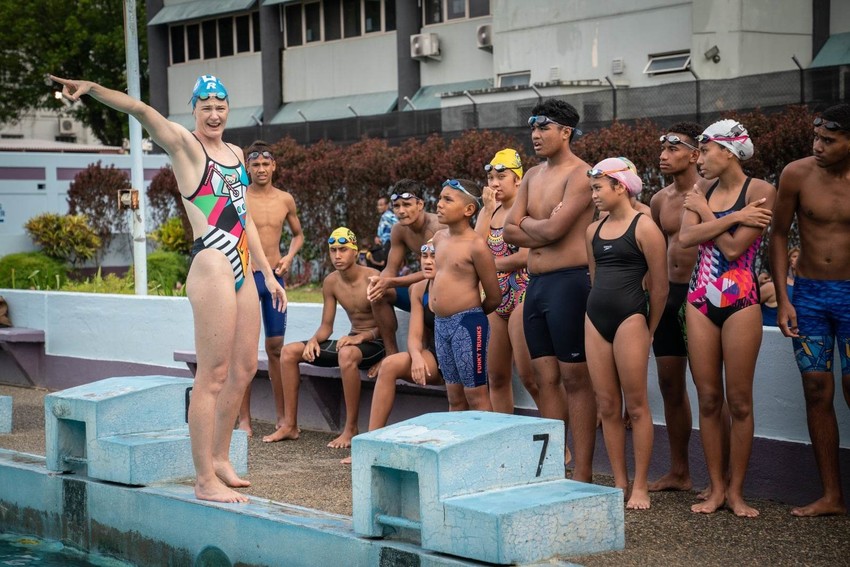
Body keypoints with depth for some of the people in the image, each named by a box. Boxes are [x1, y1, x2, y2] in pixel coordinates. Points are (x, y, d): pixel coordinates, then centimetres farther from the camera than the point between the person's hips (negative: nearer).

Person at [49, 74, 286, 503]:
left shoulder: (235, 153, 20)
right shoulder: (185, 145, -2)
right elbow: (142, 112, -20)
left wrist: (268, 274, 25)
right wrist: (92, 89, -36)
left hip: (242, 269, 8)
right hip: (212, 267, -8)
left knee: (244, 369, 13)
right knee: (213, 375, -7)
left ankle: (219, 460, 27)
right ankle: (205, 481, -2)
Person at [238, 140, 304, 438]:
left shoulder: (285, 200, 6)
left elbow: (298, 234, 20)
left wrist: (289, 257, 3)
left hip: (274, 277, 3)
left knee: (276, 347, 7)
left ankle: (281, 416, 14)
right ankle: (244, 418, 3)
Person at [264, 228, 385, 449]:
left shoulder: (373, 278, -16)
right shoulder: (331, 282, 3)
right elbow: (326, 326, 7)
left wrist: (362, 337, -31)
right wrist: (314, 340, -15)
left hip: (375, 343, -7)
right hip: (351, 340, 7)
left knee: (346, 354, -42)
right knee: (289, 351, -4)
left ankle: (351, 429, -30)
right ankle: (290, 425, -3)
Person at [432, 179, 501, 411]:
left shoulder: (476, 245, -13)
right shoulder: (439, 238, 9)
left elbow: (494, 297, -8)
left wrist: (469, 313, 7)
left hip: (467, 324, -8)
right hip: (440, 324, 8)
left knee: (476, 396, -4)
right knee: (454, 397, 13)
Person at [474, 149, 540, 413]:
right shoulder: (488, 211, 13)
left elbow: (525, 257, -20)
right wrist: (488, 209, -4)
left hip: (522, 295, -8)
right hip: (495, 299, 8)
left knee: (528, 376, -10)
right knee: (496, 377, 10)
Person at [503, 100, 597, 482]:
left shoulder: (580, 174, -9)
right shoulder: (532, 176, 16)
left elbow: (553, 229, -19)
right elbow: (509, 231, 8)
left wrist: (526, 222, 0)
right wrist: (544, 228, -7)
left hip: (568, 282, -8)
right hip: (535, 282, 8)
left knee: (575, 379, -5)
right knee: (545, 378, 9)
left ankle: (582, 473, -1)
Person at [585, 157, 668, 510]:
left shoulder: (644, 227, -6)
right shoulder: (594, 231, 13)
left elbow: (660, 288, -4)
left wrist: (648, 332, 2)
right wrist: (599, 313, 18)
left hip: (630, 318, -6)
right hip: (596, 319, 7)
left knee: (636, 405, -3)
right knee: (606, 406, 6)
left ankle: (640, 487, 3)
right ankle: (619, 484, 14)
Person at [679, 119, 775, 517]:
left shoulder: (760, 191, -5)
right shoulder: (702, 192, 11)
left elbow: (733, 247, -15)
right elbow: (686, 237, -7)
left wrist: (707, 215, -4)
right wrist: (732, 217, -13)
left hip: (740, 301, -5)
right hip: (701, 300, 5)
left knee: (739, 401, -1)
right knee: (708, 398, 5)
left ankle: (736, 491, 7)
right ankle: (716, 488, 13)